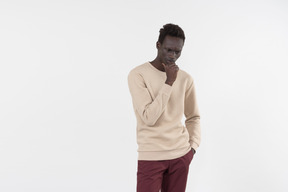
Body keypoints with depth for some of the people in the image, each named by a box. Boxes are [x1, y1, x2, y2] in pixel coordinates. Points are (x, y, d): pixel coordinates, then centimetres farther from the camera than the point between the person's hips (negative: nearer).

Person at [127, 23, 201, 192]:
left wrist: (193, 145, 4)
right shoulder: (138, 74, -8)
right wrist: (169, 82, -16)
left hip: (181, 155, 4)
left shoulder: (186, 79, 6)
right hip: (151, 157, -4)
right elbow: (149, 118, -18)